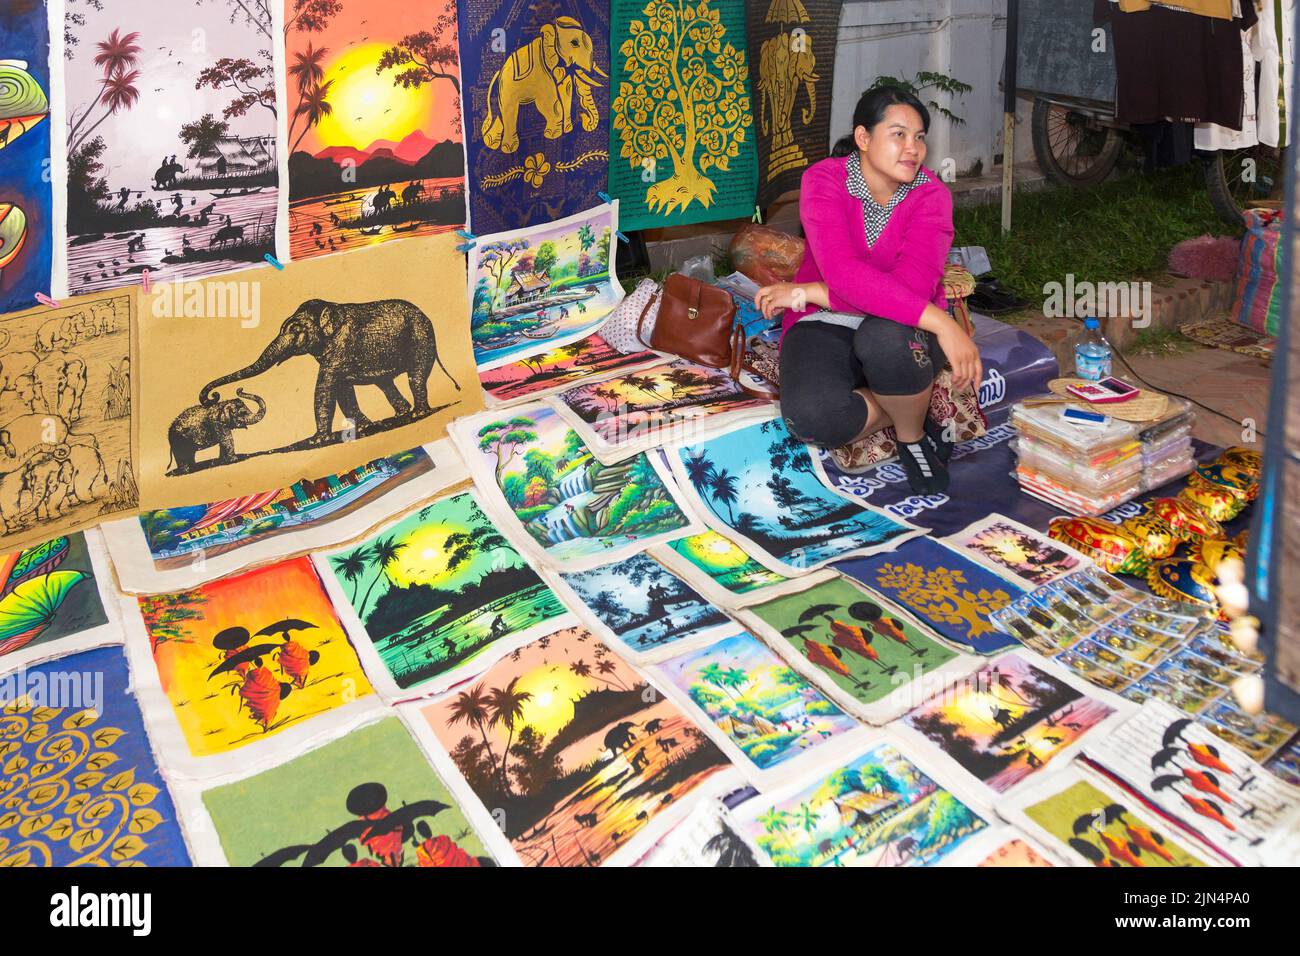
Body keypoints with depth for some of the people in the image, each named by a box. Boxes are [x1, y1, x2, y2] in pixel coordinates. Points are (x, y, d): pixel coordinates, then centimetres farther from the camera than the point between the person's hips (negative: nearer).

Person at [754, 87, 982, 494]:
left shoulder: (931, 193, -9)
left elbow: (913, 285, -25)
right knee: (809, 415, -32)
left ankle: (912, 433, -5)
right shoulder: (824, 179, -12)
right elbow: (843, 273, -29)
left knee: (885, 337, -38)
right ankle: (908, 410, 0)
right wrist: (941, 322, -37)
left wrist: (807, 293, -27)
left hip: (899, 327, 1)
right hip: (826, 325, 0)